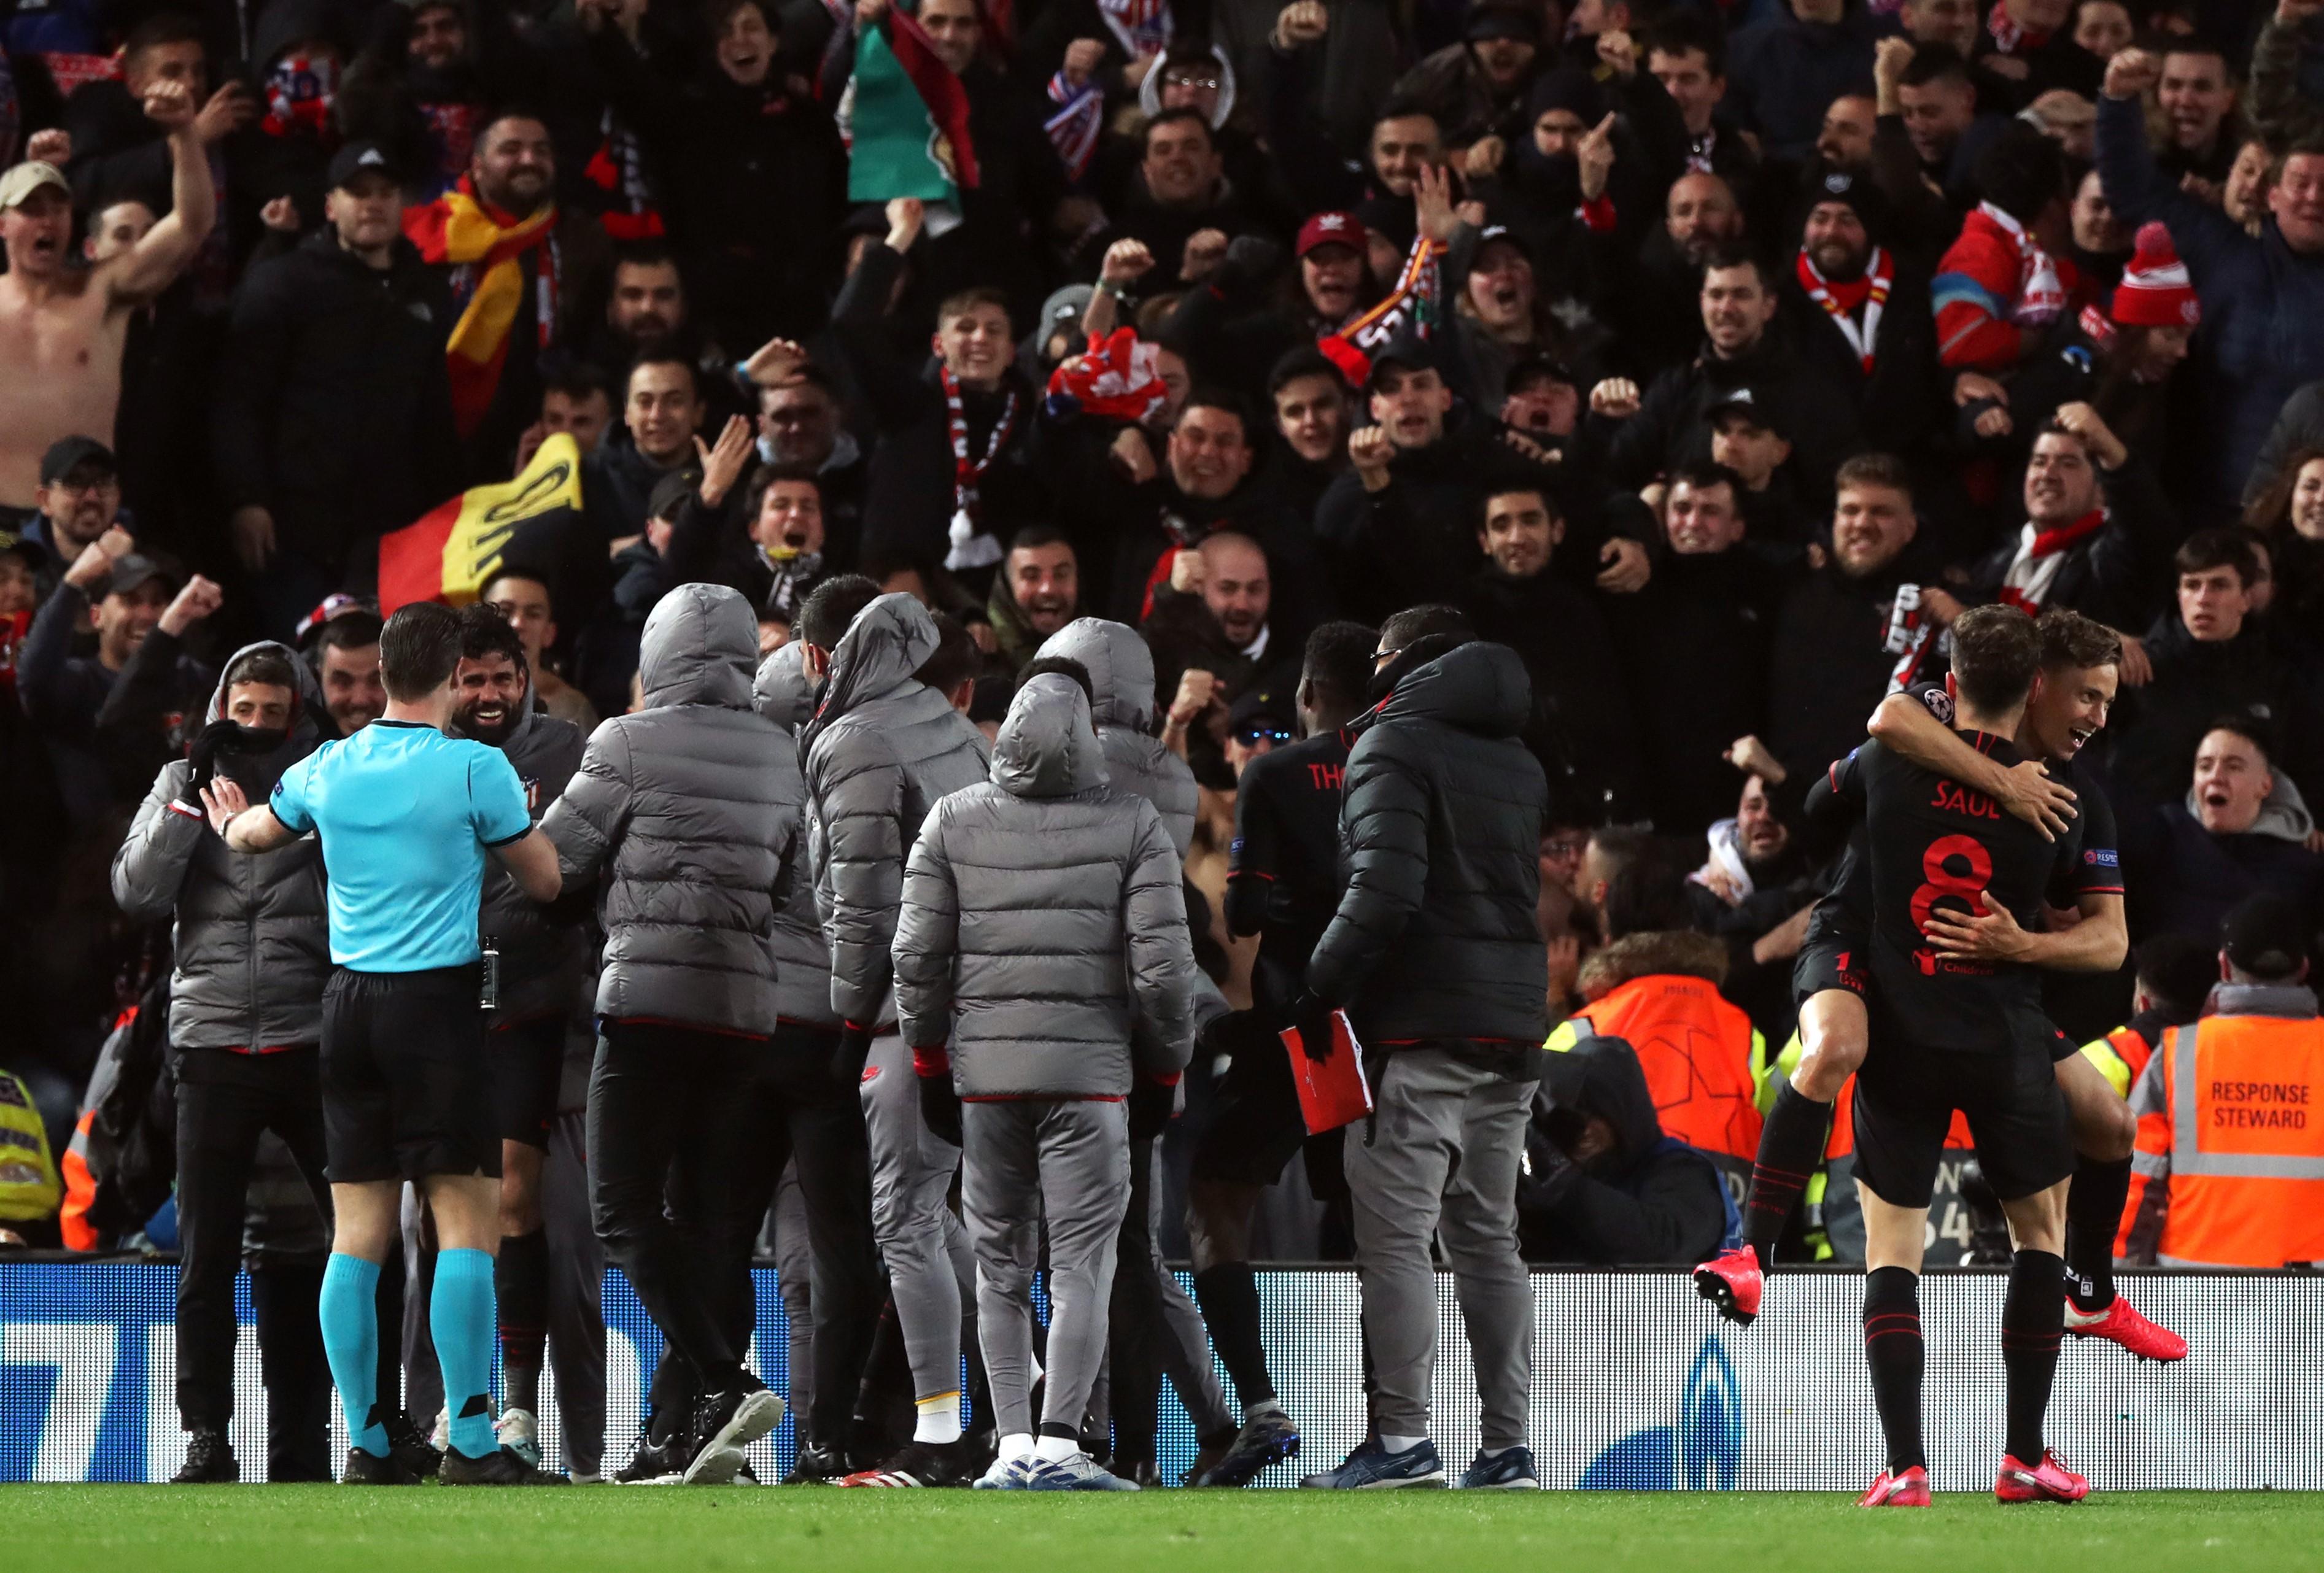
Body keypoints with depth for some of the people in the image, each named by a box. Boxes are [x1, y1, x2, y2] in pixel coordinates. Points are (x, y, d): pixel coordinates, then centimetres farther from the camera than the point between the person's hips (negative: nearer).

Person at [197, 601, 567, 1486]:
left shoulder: (327, 771, 7)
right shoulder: (476, 770, -8)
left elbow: (252, 834, 28)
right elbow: (544, 882, 3)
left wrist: (230, 824, 51)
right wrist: (525, 821, 24)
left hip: (349, 1004, 5)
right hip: (438, 1006, -5)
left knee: (357, 1236, 7)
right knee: (468, 1224, -5)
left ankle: (367, 1444, 8)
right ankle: (470, 1442, -12)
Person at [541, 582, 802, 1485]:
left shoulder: (632, 743, -4)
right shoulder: (777, 756, 13)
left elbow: (552, 859, 1)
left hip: (650, 995, -6)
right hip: (748, 1004, 6)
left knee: (624, 1209, -5)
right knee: (701, 1214, 9)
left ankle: (725, 1384, -22)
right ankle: (699, 1438, 4)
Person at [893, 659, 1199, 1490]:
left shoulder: (954, 820, 4)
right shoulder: (1130, 823, -2)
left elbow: (917, 955, 4)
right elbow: (1161, 963, -4)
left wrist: (930, 1065, 14)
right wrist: (1163, 1070, 8)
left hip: (985, 1071, 2)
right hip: (1091, 1070, -2)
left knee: (1000, 1269, 9)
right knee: (1082, 1262, -2)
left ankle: (1013, 1446, 3)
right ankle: (1058, 1445, -11)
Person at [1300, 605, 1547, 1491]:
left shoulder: (1394, 744, -6)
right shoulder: (1519, 763, 20)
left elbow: (1385, 888, -16)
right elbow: (1543, 892, 18)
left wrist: (1321, 986, -10)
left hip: (1420, 1024, -8)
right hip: (1511, 1026, 8)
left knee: (1395, 1236, -7)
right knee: (1487, 1237, 10)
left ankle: (1403, 1440, -13)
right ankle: (1507, 1446, 7)